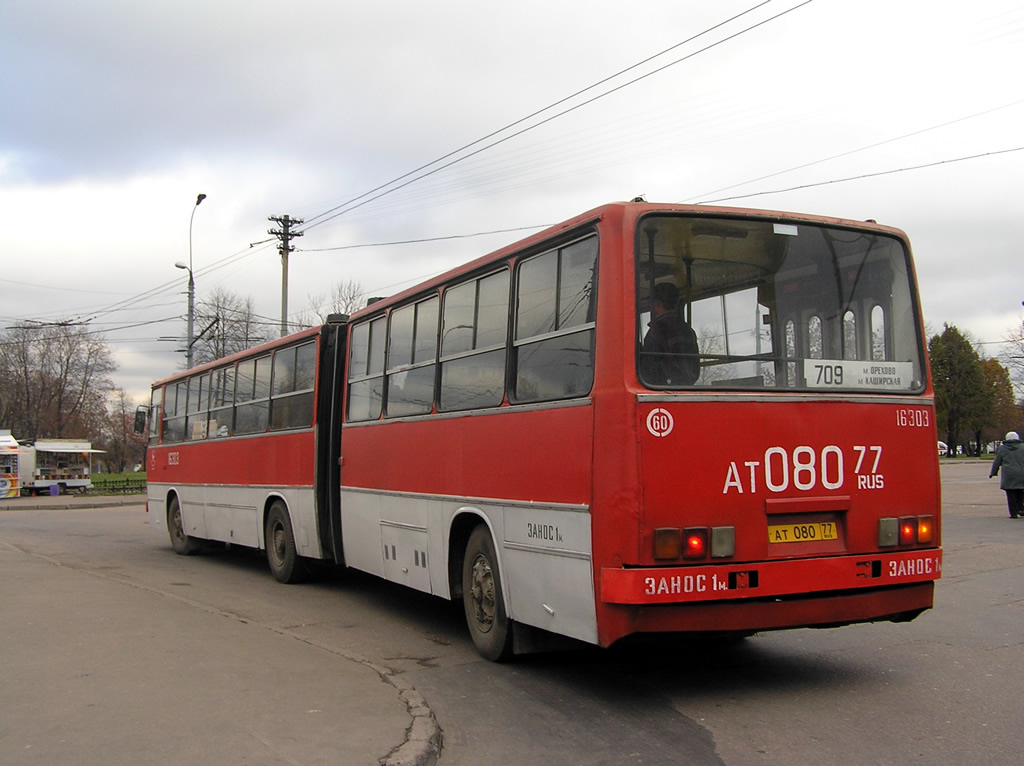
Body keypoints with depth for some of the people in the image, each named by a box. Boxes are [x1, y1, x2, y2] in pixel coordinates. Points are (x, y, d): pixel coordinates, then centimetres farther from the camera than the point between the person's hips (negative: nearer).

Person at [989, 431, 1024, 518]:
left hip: (1008, 476, -1)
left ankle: (1014, 513, -1)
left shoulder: (1002, 448, 4)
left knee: (1011, 495, 1)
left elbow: (996, 463, 6)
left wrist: (992, 473, 16)